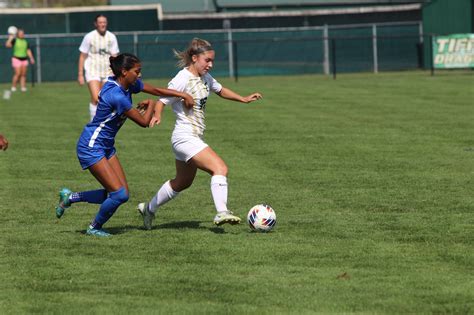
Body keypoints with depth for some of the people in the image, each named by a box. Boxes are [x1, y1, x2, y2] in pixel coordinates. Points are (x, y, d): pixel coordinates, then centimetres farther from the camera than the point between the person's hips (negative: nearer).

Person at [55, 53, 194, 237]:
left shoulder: (129, 84, 1)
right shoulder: (116, 96, -26)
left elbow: (155, 90, 11)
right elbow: (143, 122, -18)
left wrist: (183, 95, 0)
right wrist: (151, 105, 2)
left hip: (106, 146, 10)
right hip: (91, 147, -10)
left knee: (121, 194, 5)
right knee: (119, 194, -13)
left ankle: (70, 197, 18)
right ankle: (94, 228, 10)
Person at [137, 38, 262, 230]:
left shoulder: (204, 77, 8)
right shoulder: (183, 80, -18)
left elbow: (220, 90, 25)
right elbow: (162, 101, -18)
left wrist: (244, 99, 18)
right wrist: (156, 116, -38)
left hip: (194, 138, 10)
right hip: (185, 137, -10)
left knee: (183, 182, 24)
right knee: (220, 168, -24)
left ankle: (148, 209, 39)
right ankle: (222, 212, -30)